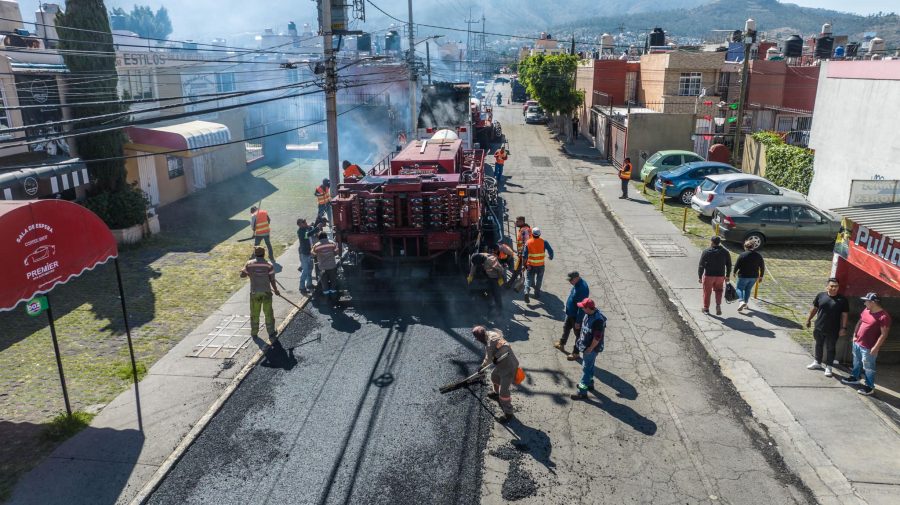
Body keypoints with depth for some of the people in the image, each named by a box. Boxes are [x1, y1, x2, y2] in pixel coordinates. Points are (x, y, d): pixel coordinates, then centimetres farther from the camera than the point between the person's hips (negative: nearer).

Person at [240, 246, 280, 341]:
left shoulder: (249, 264, -7)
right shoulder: (269, 265, -11)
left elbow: (242, 275, 0)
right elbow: (272, 280, -9)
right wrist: (276, 290, 6)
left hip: (254, 293, 1)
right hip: (266, 292, -1)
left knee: (254, 314, 16)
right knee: (268, 313, 12)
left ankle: (254, 333, 25)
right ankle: (271, 333, 18)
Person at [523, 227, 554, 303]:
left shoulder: (528, 242, -8)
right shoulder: (543, 242, -10)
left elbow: (525, 255, -7)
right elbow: (550, 250, -10)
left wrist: (525, 264, 4)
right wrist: (550, 256, 11)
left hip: (531, 265, 0)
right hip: (541, 265, 0)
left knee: (529, 278, 10)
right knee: (539, 279, 18)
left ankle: (526, 291, -13)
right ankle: (537, 293, 25)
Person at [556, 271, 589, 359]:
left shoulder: (582, 288, -33)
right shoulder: (577, 284, -3)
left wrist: (578, 321, -24)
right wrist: (568, 311, 21)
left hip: (577, 316, -10)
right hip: (570, 313, 10)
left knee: (578, 334, 9)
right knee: (566, 328, 27)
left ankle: (575, 353, 25)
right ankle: (561, 344, 49)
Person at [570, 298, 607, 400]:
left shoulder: (598, 319, -31)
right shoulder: (589, 314, -3)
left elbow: (597, 337, -28)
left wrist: (590, 349, -20)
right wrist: (580, 340, 17)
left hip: (591, 347, -9)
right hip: (586, 345, 9)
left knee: (586, 368, -1)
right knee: (589, 366, 25)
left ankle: (582, 392, 6)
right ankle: (589, 383, 44)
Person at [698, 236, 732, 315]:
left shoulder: (706, 252, -9)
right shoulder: (725, 252, 2)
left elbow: (701, 266, -9)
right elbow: (729, 265, 7)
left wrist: (700, 276, -2)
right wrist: (727, 276, 17)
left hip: (708, 275, -2)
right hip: (720, 276, 3)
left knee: (707, 292, 9)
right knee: (718, 291, 19)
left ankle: (706, 309, 17)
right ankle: (718, 304, -1)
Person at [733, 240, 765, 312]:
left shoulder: (743, 255, -12)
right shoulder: (758, 255, 3)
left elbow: (737, 265, -8)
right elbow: (762, 267, 7)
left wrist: (735, 272, 9)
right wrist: (761, 276, 15)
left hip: (743, 276, -5)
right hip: (754, 277, 5)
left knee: (739, 288, 6)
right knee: (748, 289, 20)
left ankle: (742, 301, -16)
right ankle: (745, 304, 24)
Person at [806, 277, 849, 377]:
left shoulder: (842, 300, -11)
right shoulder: (820, 295, -5)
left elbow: (844, 315, -8)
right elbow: (814, 308, 8)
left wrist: (843, 328, -11)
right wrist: (809, 319, 12)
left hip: (833, 330, -3)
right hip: (819, 327, 3)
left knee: (830, 348, 8)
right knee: (819, 345, 19)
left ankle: (828, 367, 22)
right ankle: (818, 363, 37)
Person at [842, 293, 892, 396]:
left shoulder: (883, 316, -21)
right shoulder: (866, 310, 4)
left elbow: (884, 334, -20)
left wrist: (876, 348, -21)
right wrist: (854, 335, 12)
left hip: (868, 348, -8)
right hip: (857, 343, 8)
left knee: (868, 367, 3)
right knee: (856, 362, 24)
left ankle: (870, 387, 14)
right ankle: (855, 377, 42)